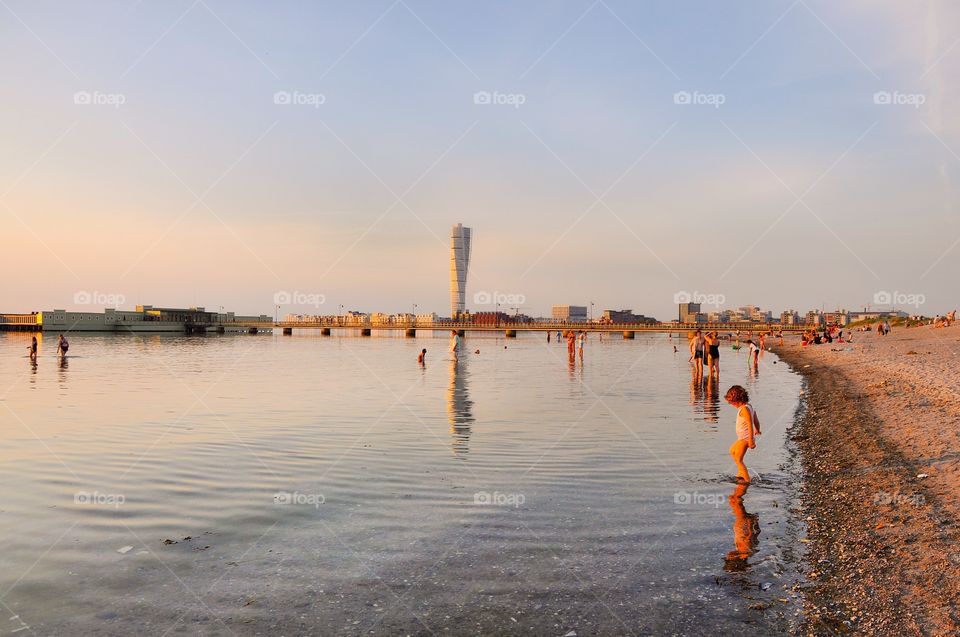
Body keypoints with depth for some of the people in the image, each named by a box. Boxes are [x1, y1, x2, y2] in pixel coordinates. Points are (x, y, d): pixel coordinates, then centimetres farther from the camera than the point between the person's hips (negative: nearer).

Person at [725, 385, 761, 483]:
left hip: (745, 438, -11)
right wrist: (757, 430, 38)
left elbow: (750, 424, -27)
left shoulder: (744, 409, -22)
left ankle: (747, 479, -3)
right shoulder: (749, 407, 9)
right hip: (743, 438, 11)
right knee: (732, 451, 27)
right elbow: (756, 421, 18)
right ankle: (741, 473, 28)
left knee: (738, 459, -6)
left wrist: (751, 441, -29)